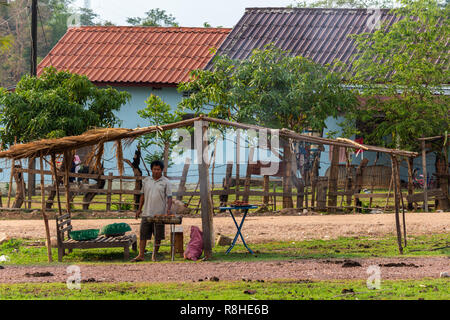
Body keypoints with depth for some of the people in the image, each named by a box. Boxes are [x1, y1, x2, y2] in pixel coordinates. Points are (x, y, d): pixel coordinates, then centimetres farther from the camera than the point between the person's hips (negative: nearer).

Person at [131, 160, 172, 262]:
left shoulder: (166, 182, 0)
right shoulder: (146, 181, 10)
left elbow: (169, 197, -4)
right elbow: (143, 195, 15)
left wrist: (168, 210, -17)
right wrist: (139, 209, 10)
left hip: (160, 214, -2)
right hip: (146, 213, 3)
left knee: (158, 236, 3)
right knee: (143, 234, -2)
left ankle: (155, 255, 16)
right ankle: (141, 255, -1)